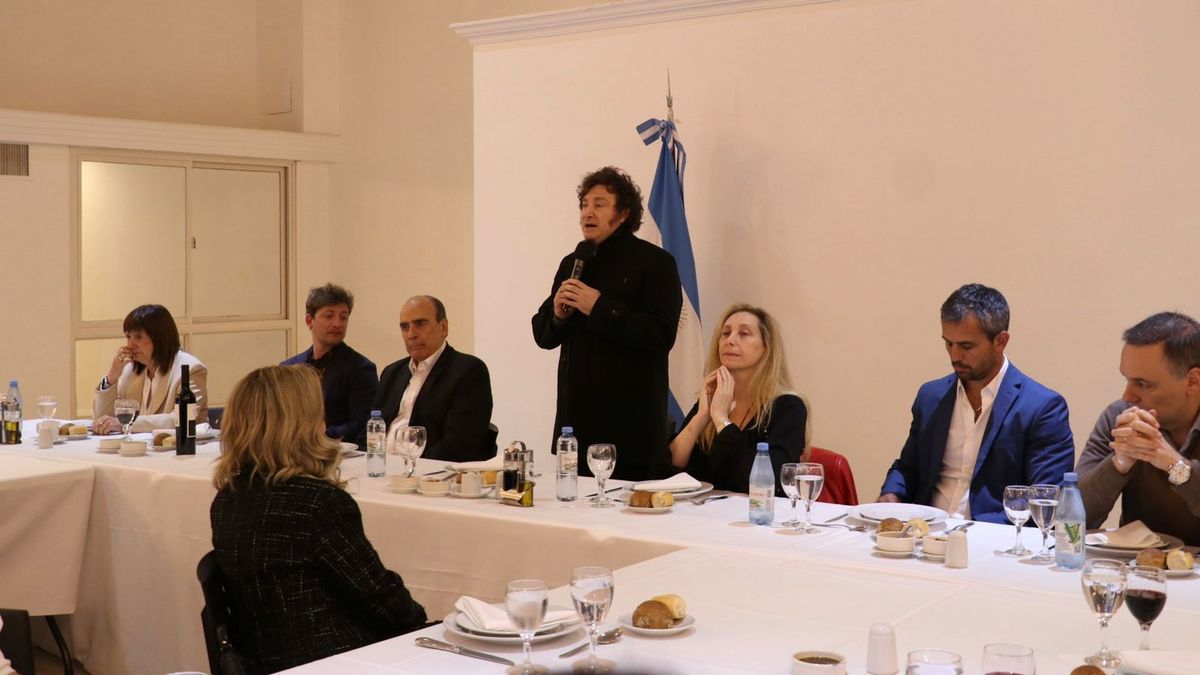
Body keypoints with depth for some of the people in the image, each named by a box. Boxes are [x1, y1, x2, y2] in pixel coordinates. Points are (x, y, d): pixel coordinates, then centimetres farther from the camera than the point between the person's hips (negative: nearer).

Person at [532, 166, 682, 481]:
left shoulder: (654, 262, -4)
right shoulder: (572, 263, 16)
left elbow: (661, 335, -17)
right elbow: (543, 335, 19)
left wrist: (600, 308, -18)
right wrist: (558, 315, -4)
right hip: (576, 416, 6)